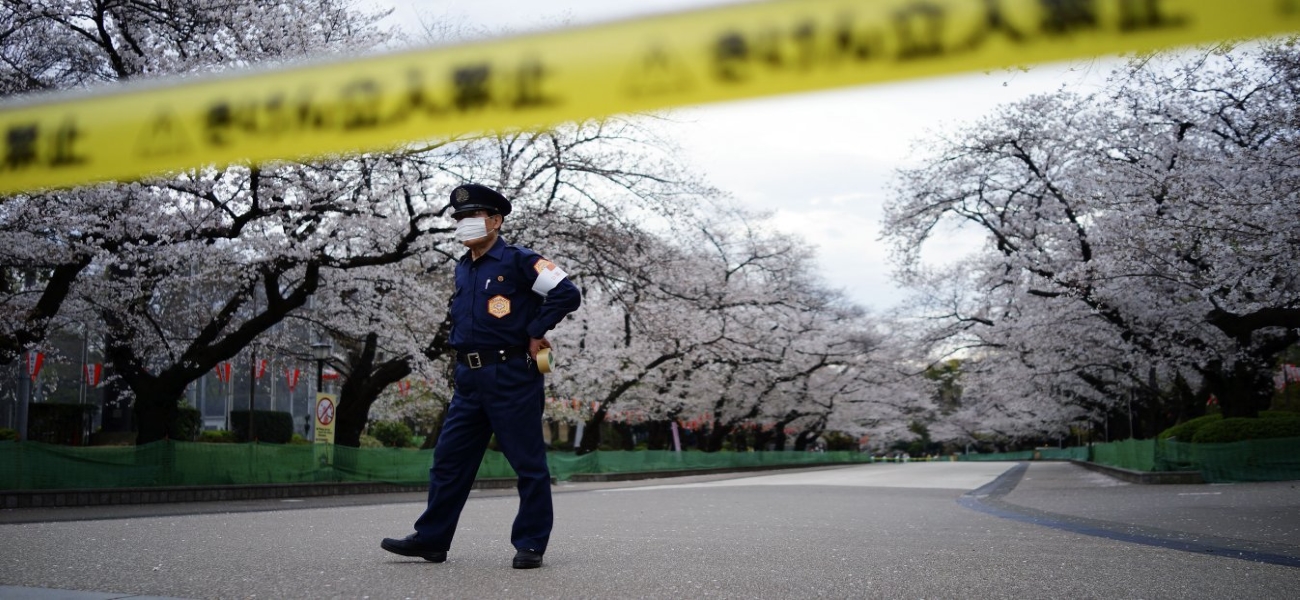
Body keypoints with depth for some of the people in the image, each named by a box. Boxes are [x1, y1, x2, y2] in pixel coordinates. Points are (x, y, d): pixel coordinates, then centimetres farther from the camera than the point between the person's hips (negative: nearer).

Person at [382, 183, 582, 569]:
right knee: (448, 459, 9)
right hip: (469, 379, 8)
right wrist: (462, 347, 16)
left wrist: (535, 332, -10)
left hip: (512, 377, -8)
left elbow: (568, 293, -14)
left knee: (527, 462, 1)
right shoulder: (462, 269, 16)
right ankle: (431, 540, 18)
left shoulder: (518, 261, -7)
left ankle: (530, 544, 10)